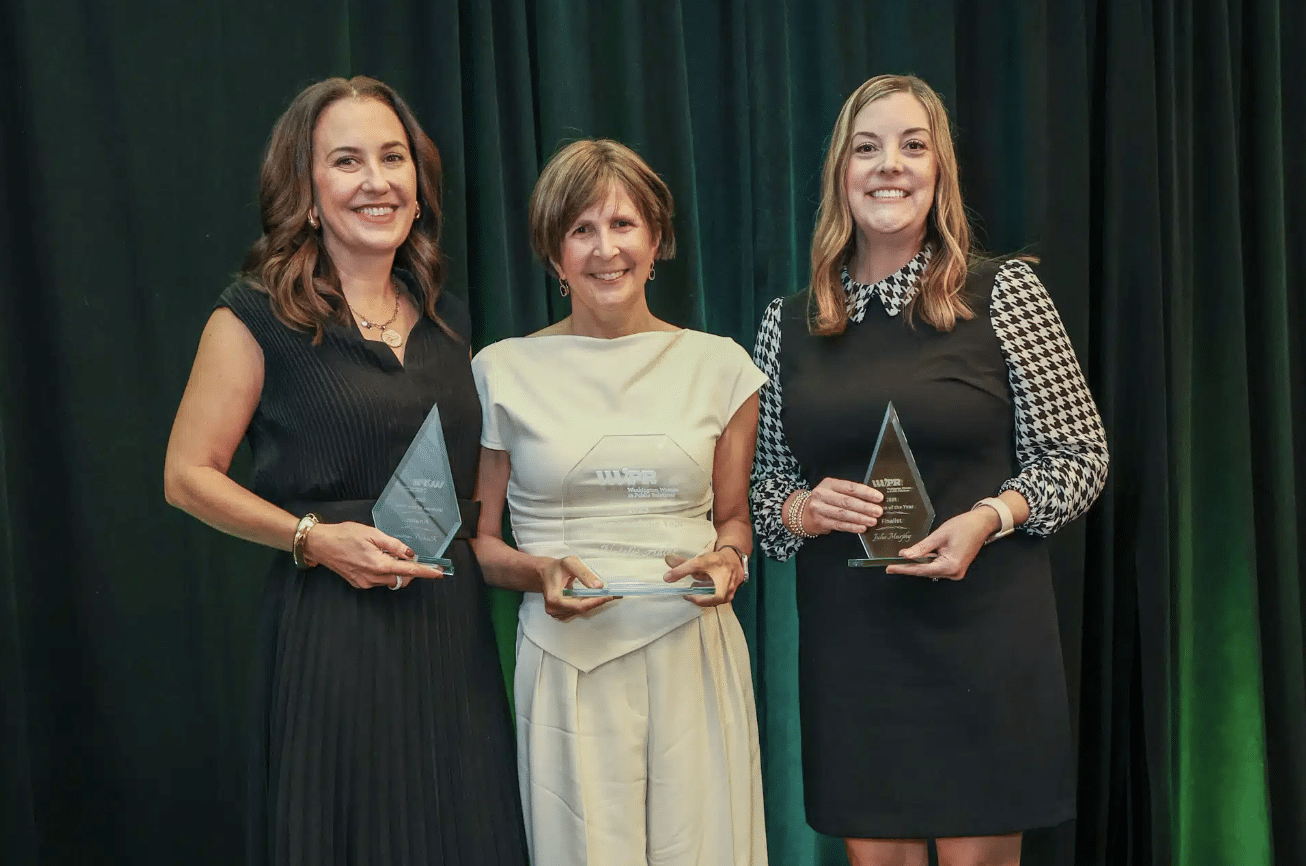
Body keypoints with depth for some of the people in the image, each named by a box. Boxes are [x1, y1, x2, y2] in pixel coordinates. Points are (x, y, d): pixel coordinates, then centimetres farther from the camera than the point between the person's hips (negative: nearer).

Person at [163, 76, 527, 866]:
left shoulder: (445, 318, 12)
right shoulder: (258, 316, -5)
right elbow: (188, 475, -4)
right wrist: (314, 538, -14)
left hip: (452, 622, 5)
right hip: (332, 629, -5)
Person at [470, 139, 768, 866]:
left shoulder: (719, 364, 7)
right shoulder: (504, 372, 3)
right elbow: (477, 540, 7)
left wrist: (727, 560, -5)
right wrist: (540, 572, -12)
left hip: (694, 656, 2)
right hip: (569, 664, -1)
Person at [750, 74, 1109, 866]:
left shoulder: (1004, 294, -2)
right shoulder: (788, 323, 7)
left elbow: (1080, 457, 1)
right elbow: (764, 482, 14)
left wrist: (989, 518, -15)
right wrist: (801, 509, -8)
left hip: (982, 638, -2)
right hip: (849, 645, 3)